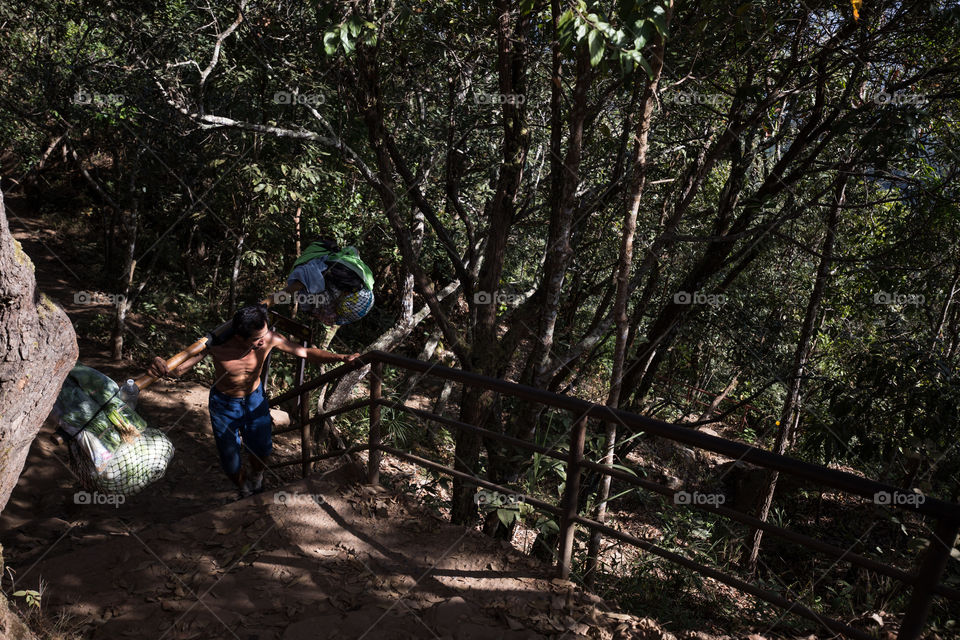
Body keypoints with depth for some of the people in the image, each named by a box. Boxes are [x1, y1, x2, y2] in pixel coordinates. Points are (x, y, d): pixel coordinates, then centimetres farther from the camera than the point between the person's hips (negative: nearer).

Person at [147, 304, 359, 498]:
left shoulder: (269, 339, -27)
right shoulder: (217, 345, -33)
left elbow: (306, 353, -20)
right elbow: (179, 368, -28)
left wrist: (340, 358, -32)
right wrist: (163, 368, -52)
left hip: (255, 399, 2)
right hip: (224, 405, -2)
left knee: (261, 453, 11)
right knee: (231, 464, 4)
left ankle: (255, 482, 50)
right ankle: (245, 491, 41)